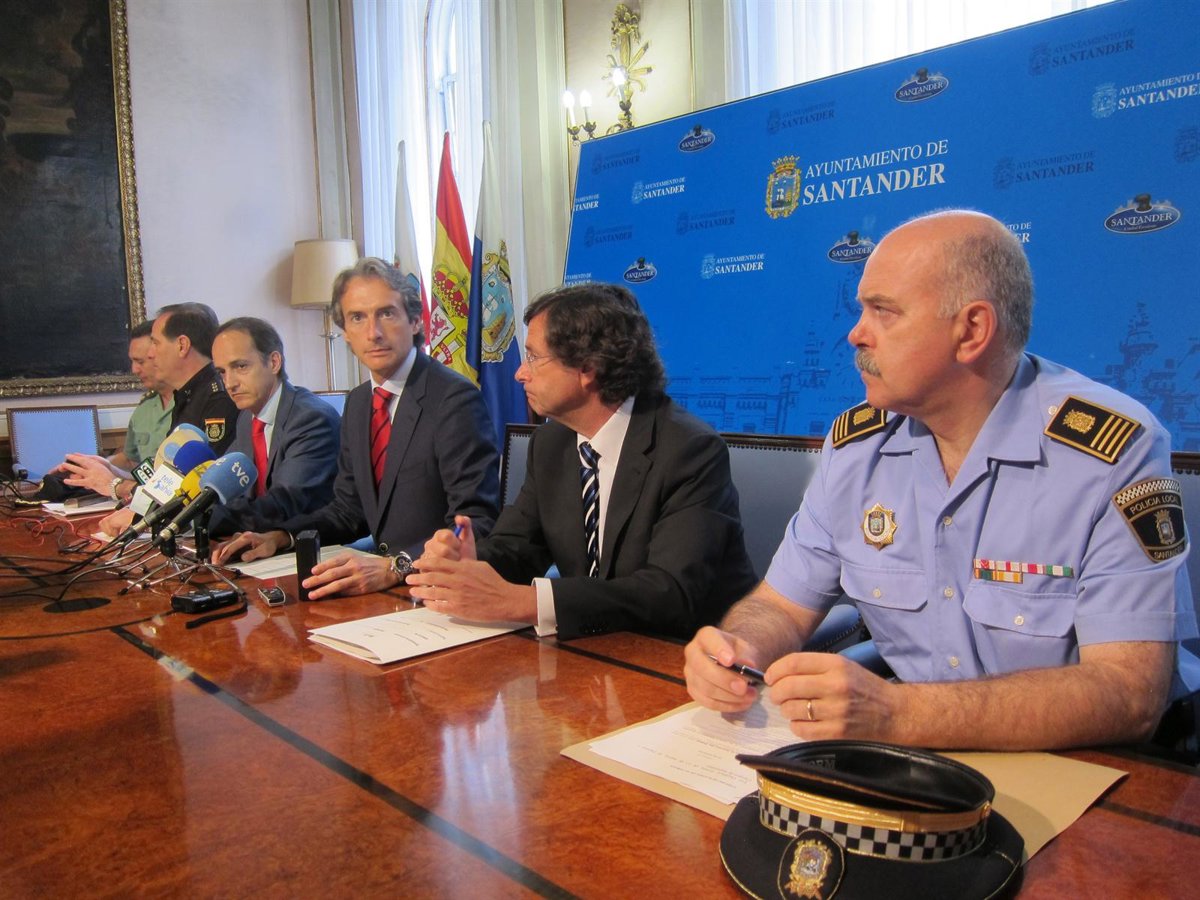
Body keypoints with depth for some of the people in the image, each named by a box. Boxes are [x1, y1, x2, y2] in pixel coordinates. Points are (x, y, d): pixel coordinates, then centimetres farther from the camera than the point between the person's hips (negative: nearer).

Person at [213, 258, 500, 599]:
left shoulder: (456, 399, -15)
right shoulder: (357, 404, 11)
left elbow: (477, 523, -21)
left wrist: (395, 567, -32)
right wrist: (280, 537, 3)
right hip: (386, 586, 7)